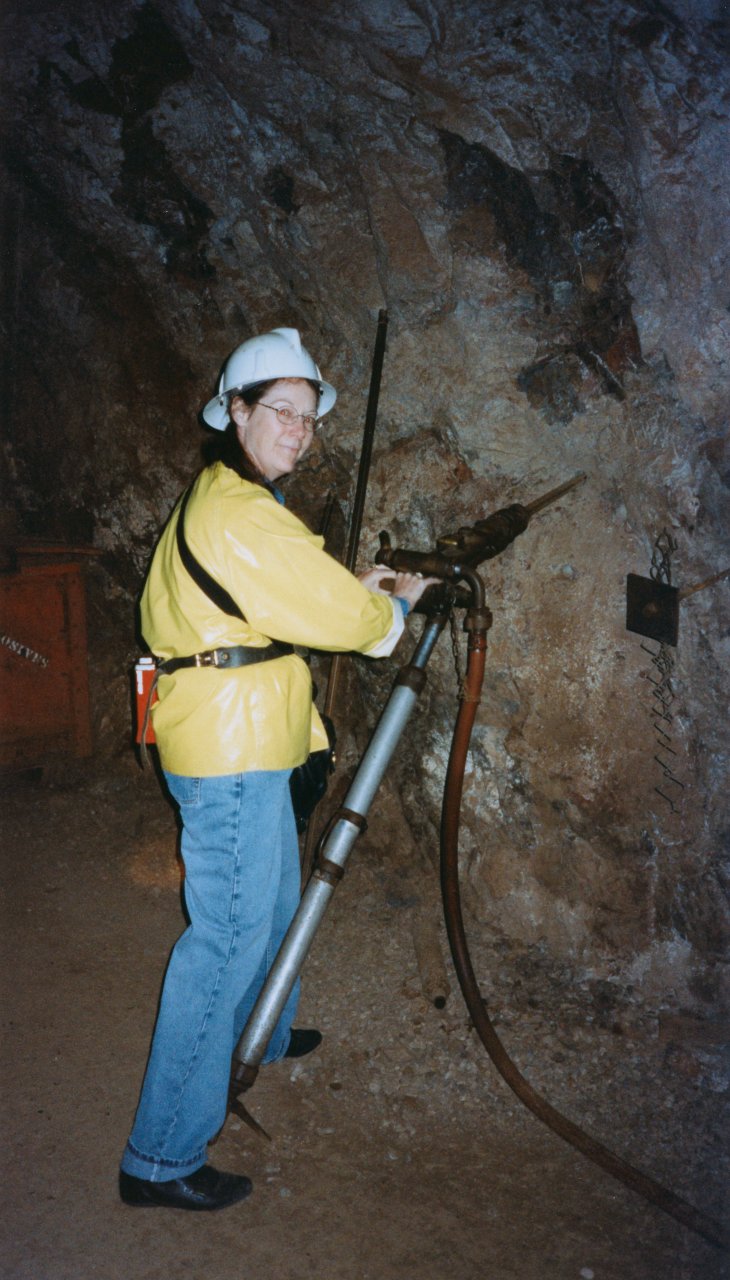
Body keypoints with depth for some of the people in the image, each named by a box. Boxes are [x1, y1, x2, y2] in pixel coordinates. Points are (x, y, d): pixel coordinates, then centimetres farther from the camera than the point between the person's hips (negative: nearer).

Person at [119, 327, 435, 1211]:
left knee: (272, 895, 27)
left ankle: (262, 1033, 51)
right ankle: (161, 1158, 3)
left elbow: (293, 598, 24)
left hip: (241, 744, 11)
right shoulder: (241, 513, -19)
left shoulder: (221, 497, 15)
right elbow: (344, 620, -18)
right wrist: (394, 605, 2)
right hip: (229, 750, -11)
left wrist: (357, 592, 12)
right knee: (229, 932, -6)